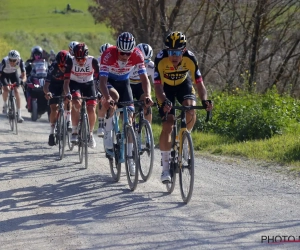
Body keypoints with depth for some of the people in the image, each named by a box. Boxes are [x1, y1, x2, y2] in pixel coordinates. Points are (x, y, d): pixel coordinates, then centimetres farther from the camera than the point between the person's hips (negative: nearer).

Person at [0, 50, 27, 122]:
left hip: (14, 73, 1)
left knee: (16, 91, -11)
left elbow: (24, 75, -26)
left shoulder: (20, 61, -32)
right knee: (6, 89, -23)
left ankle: (19, 115, -7)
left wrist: (22, 81, -46)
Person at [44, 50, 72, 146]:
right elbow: (46, 84, -34)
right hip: (55, 86, -1)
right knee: (54, 109, -11)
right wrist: (47, 93, -55)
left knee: (67, 98, -30)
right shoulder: (53, 68, -31)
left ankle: (68, 121, -20)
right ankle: (52, 133, -3)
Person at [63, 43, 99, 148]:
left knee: (91, 110, -12)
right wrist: (67, 94, -42)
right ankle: (74, 132, -15)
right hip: (74, 84, -1)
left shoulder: (93, 61, -24)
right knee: (76, 104, -29)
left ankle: (90, 134, 14)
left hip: (88, 84, 1)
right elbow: (66, 80, -26)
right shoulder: (70, 61, -25)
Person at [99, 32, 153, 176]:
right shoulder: (108, 55, -34)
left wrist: (147, 95, -46)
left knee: (128, 117, -6)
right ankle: (108, 133, -19)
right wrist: (107, 98, -56)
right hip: (108, 81, -3)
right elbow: (102, 81, -39)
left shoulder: (137, 55, -27)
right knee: (114, 96, -37)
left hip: (124, 82, 3)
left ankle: (129, 158, 1)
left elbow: (144, 78, -28)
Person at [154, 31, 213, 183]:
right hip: (166, 87, -1)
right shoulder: (161, 59, -35)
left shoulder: (190, 59, -31)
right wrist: (164, 102, -57)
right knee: (167, 124, -13)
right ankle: (165, 168, -4)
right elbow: (158, 86, -38)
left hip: (183, 84, 1)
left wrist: (205, 101, -48)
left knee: (190, 111, -28)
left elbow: (199, 83, -30)